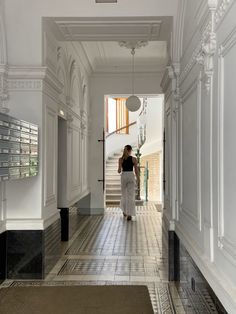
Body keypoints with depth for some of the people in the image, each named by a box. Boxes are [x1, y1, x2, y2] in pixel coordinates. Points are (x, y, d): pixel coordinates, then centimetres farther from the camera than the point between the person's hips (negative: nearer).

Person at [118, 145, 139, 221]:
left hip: (123, 176, 2)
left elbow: (119, 171, -2)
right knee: (131, 196, -2)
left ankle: (125, 212, 32)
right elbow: (136, 170, -2)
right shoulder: (134, 159, -3)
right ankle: (129, 214, -8)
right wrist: (138, 179, 9)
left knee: (124, 194, 18)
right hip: (131, 176, -2)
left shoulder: (121, 159, 0)